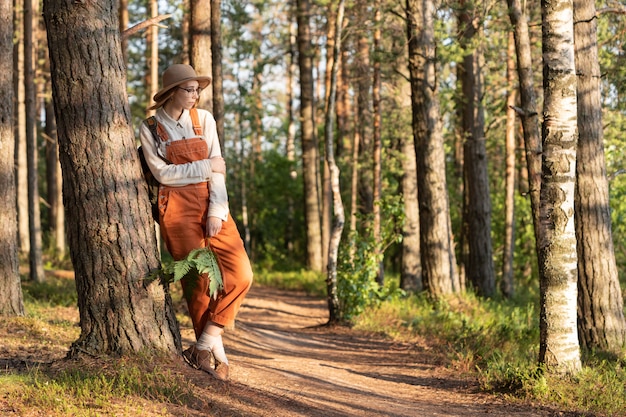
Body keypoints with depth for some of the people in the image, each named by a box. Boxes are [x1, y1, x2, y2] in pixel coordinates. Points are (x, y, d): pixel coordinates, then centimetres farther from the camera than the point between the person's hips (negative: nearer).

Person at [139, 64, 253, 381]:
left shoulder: (204, 120, 8)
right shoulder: (150, 129, 2)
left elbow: (218, 169, 2)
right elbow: (163, 173, -9)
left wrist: (216, 211, -9)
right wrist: (206, 167, -9)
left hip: (210, 206, 3)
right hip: (177, 209, -3)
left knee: (240, 274, -11)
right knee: (199, 280, -5)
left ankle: (205, 344, -2)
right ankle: (216, 353, 6)